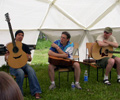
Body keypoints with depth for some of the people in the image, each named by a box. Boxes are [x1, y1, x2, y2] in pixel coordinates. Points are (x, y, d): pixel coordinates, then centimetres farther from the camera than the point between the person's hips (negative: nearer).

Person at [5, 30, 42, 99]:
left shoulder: (25, 46, 15)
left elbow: (30, 59, 14)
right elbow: (6, 58, 4)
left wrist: (28, 57, -10)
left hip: (24, 64, 3)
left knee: (31, 70, -32)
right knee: (21, 73, -37)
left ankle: (36, 92, -33)